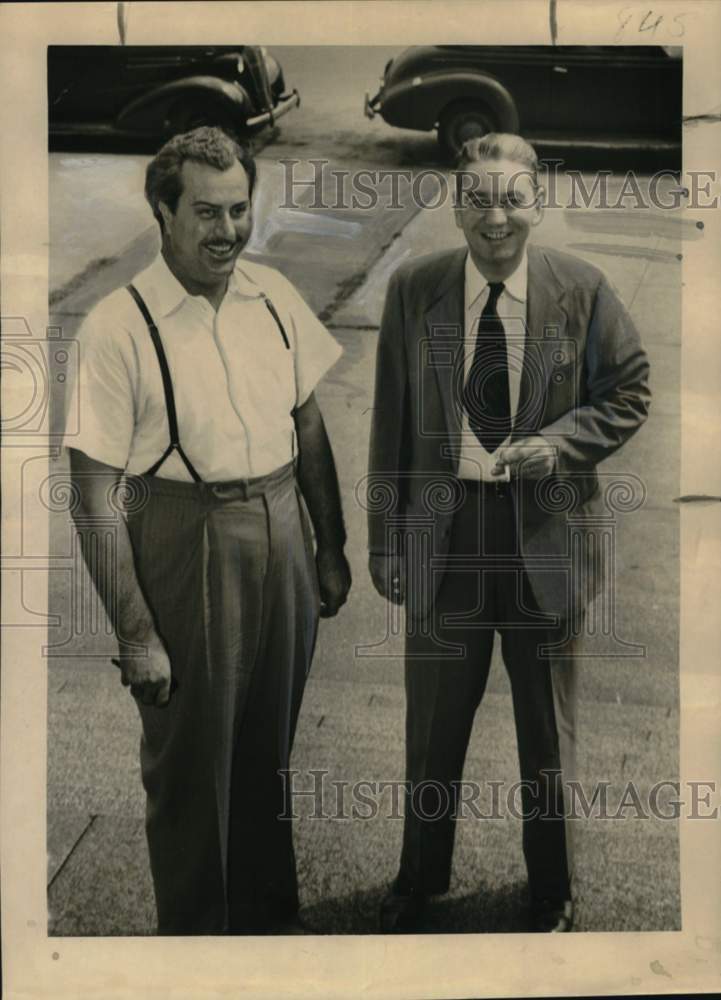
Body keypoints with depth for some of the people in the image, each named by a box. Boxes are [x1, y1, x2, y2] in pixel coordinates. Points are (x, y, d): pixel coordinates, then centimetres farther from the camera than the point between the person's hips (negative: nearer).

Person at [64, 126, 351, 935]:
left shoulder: (273, 295, 0)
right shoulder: (117, 328, -16)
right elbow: (95, 497, -16)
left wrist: (331, 549, 11)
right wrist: (135, 632, -15)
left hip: (283, 537, 5)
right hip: (186, 546, -5)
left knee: (272, 749, 21)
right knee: (191, 765, 12)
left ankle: (270, 914, 47)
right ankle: (194, 929, 39)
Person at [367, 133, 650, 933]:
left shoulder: (582, 290, -6)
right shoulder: (412, 290, -3)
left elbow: (630, 393, 3)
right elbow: (391, 422, 1)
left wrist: (560, 441, -16)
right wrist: (386, 539, 0)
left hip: (545, 529, 0)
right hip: (445, 525, 1)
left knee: (548, 728, 15)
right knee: (433, 723, 15)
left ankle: (550, 893, 38)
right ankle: (419, 880, 39)